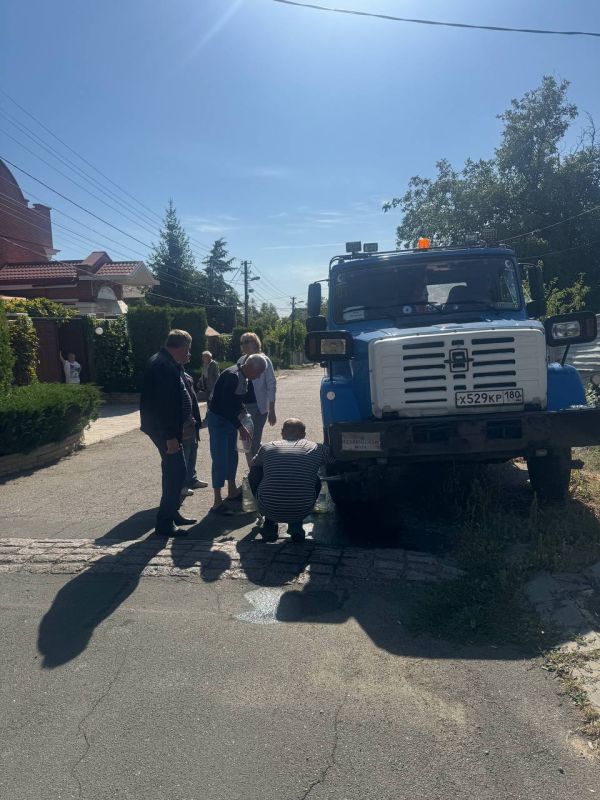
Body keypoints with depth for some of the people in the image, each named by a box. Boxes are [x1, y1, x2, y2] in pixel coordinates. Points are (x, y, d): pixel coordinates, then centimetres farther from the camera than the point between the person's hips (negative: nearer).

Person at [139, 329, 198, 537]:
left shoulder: (169, 363, 12)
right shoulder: (162, 365, -21)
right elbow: (163, 404, -26)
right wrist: (170, 436, -25)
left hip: (168, 427, 11)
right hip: (163, 428, -11)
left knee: (174, 471, 18)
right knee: (176, 472, -7)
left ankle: (172, 514, 30)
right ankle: (164, 523, 1)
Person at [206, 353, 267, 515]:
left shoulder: (244, 378, 5)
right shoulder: (232, 376, -24)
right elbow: (225, 405, -28)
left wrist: (244, 413, 4)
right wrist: (240, 427, -26)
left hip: (229, 419, 9)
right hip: (217, 419, -9)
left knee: (232, 455, 17)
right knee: (220, 459, -8)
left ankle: (232, 491, 32)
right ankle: (217, 502, -4)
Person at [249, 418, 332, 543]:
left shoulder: (267, 448, 9)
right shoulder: (316, 449, 7)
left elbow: (254, 465, 28)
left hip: (269, 510, 0)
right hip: (301, 512, 0)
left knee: (254, 474, 26)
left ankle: (269, 524, 24)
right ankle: (296, 525, 19)